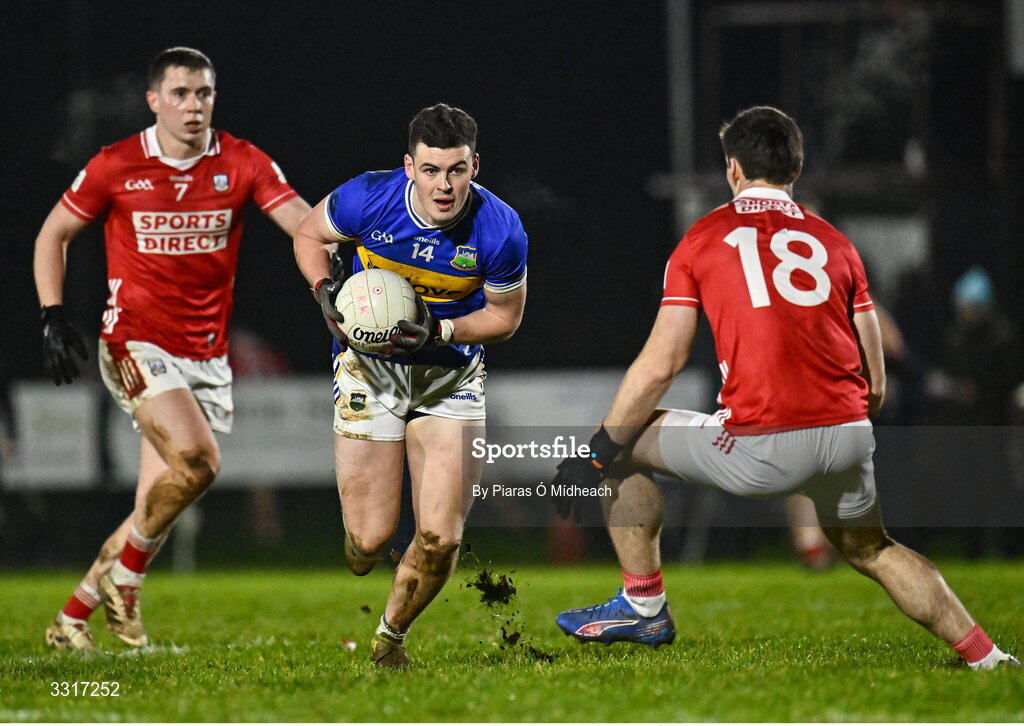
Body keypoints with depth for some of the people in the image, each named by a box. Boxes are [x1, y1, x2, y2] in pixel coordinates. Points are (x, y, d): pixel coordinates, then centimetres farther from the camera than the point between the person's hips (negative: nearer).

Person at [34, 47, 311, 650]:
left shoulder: (242, 163, -1)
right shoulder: (115, 167, -5)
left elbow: (306, 224, -10)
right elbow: (54, 233, 7)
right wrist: (54, 317, -4)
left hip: (207, 359, 4)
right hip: (137, 345, -4)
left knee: (160, 503, 4)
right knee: (198, 460, -25)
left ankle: (73, 618, 19)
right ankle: (124, 578, -4)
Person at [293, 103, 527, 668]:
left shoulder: (500, 232, -19)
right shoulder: (367, 200, -19)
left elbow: (505, 316, -2)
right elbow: (308, 235, 3)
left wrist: (438, 331, -20)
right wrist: (325, 293, -15)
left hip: (451, 375, 1)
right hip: (369, 367, -1)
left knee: (440, 538, -8)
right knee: (369, 540, -5)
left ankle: (392, 633, 21)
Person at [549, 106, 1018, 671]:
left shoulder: (703, 239, 8)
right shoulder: (834, 243, 17)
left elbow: (661, 364, 2)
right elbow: (875, 380, 15)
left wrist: (596, 453, 8)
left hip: (761, 452, -4)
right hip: (848, 434, 5)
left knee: (624, 445, 17)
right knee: (867, 548, 31)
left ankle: (644, 605, 17)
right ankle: (986, 658, 25)